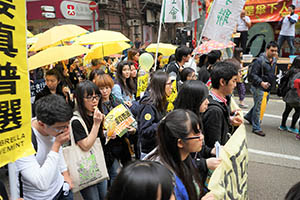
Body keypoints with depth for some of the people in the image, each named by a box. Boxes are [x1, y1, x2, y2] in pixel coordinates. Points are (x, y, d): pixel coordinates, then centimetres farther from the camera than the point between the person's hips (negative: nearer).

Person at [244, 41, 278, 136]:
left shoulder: (274, 60, 9)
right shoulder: (260, 61, -17)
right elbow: (253, 74, -20)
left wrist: (272, 82, 17)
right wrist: (261, 83, -30)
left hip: (267, 88, 8)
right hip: (258, 88, -8)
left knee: (258, 105, 21)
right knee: (258, 107, -1)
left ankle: (248, 116, 44)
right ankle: (256, 128, 9)